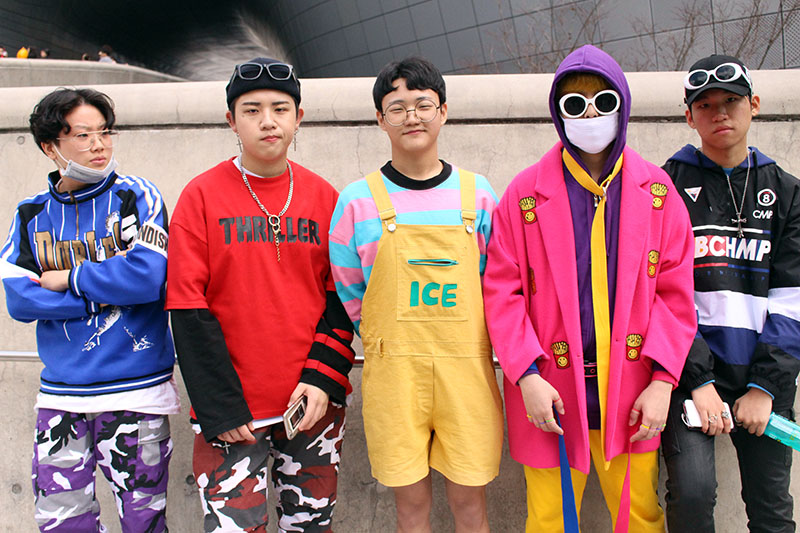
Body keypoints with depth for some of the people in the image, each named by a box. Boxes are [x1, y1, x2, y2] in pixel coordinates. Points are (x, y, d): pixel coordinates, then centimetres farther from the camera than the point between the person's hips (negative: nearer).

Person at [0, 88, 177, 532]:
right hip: (61, 395, 3)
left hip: (136, 391, -3)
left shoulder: (136, 196, -2)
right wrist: (106, 293, -12)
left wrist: (68, 280, -8)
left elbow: (148, 276, -18)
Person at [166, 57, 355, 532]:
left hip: (315, 403, 3)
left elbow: (341, 297, 4)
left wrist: (324, 377, -9)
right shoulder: (202, 195, -3)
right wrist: (219, 406, -11)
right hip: (233, 412, -2)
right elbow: (188, 307, -6)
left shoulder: (324, 197, 5)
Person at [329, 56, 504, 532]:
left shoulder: (477, 194, 4)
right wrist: (396, 339, 7)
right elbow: (349, 295, 8)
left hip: (467, 368, 1)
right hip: (393, 371, -1)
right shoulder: (359, 200, 0)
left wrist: (448, 337, 7)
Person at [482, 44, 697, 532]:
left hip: (632, 393, 2)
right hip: (551, 393, -1)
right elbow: (502, 291, -3)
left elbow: (676, 291, 3)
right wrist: (527, 376, -12)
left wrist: (663, 380, -5)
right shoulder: (527, 193, -1)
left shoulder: (656, 190, 4)